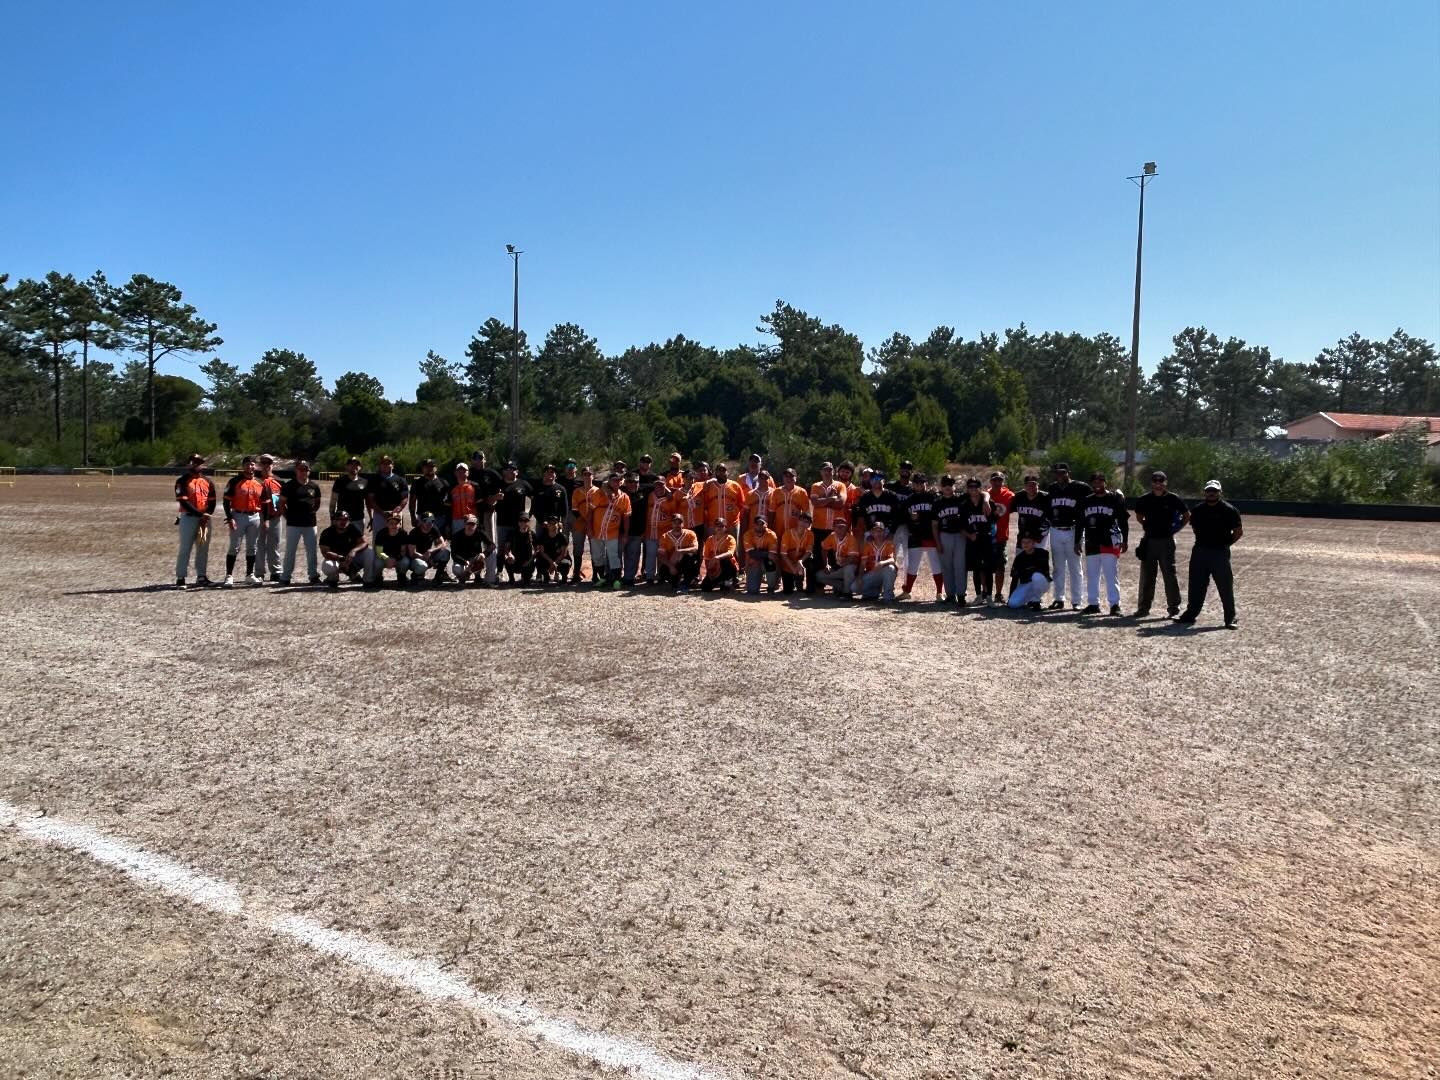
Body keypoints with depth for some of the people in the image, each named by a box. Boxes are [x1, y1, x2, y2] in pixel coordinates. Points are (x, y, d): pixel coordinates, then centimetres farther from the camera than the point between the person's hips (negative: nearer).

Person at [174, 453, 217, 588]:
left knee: (203, 548, 7)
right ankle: (180, 578, -2)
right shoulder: (182, 481, -3)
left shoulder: (208, 482, 10)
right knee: (185, 548, -5)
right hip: (188, 517, -4)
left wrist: (206, 517, -7)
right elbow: (183, 502, -12)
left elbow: (212, 501, 7)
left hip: (205, 519, 4)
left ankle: (201, 576, 14)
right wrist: (200, 514, -17)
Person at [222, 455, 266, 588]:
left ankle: (250, 575, 18)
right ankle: (229, 576, -1)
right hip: (238, 516, -4)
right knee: (234, 547, -4)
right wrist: (230, 518, -13)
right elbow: (226, 500, -6)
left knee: (252, 547, 10)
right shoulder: (235, 481, -3)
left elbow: (264, 502, 14)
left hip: (255, 517, 4)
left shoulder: (260, 483, 9)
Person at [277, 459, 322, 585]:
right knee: (290, 551, 2)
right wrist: (287, 516, -3)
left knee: (312, 551, 7)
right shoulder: (289, 485, -1)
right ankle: (285, 577, 8)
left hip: (310, 524, 3)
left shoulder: (314, 486, 9)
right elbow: (282, 503, 2)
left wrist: (314, 513, 8)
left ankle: (314, 575, 14)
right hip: (293, 524, -3)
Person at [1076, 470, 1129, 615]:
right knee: (1091, 575, 8)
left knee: (1111, 575, -5)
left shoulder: (1115, 499, -1)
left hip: (1110, 542, -5)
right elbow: (1079, 523, 15)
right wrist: (1077, 541, 13)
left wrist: (1125, 540, -4)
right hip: (1091, 543, 5)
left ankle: (1115, 604, -2)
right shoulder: (1085, 501, 11)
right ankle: (1093, 604, 15)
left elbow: (1123, 521, 0)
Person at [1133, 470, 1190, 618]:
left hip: (1166, 541, -3)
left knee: (1170, 575, 0)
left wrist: (1177, 527, 0)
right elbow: (1139, 516, 21)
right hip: (1149, 541, 3)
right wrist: (1147, 526, 10)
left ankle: (1174, 607, 7)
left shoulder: (1173, 499, -3)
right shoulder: (1144, 500, 3)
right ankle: (1143, 607, 15)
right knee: (1146, 575, 7)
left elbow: (1187, 515, 8)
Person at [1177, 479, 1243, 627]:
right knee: (1196, 586, 10)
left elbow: (1239, 532, 0)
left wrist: (1225, 544, -3)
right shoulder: (1197, 509, 7)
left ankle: (1230, 618, 6)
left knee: (1226, 587, -2)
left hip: (1220, 553, -4)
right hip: (1200, 552, 4)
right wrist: (1203, 541, 11)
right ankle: (1191, 614, 19)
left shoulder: (1229, 510, -5)